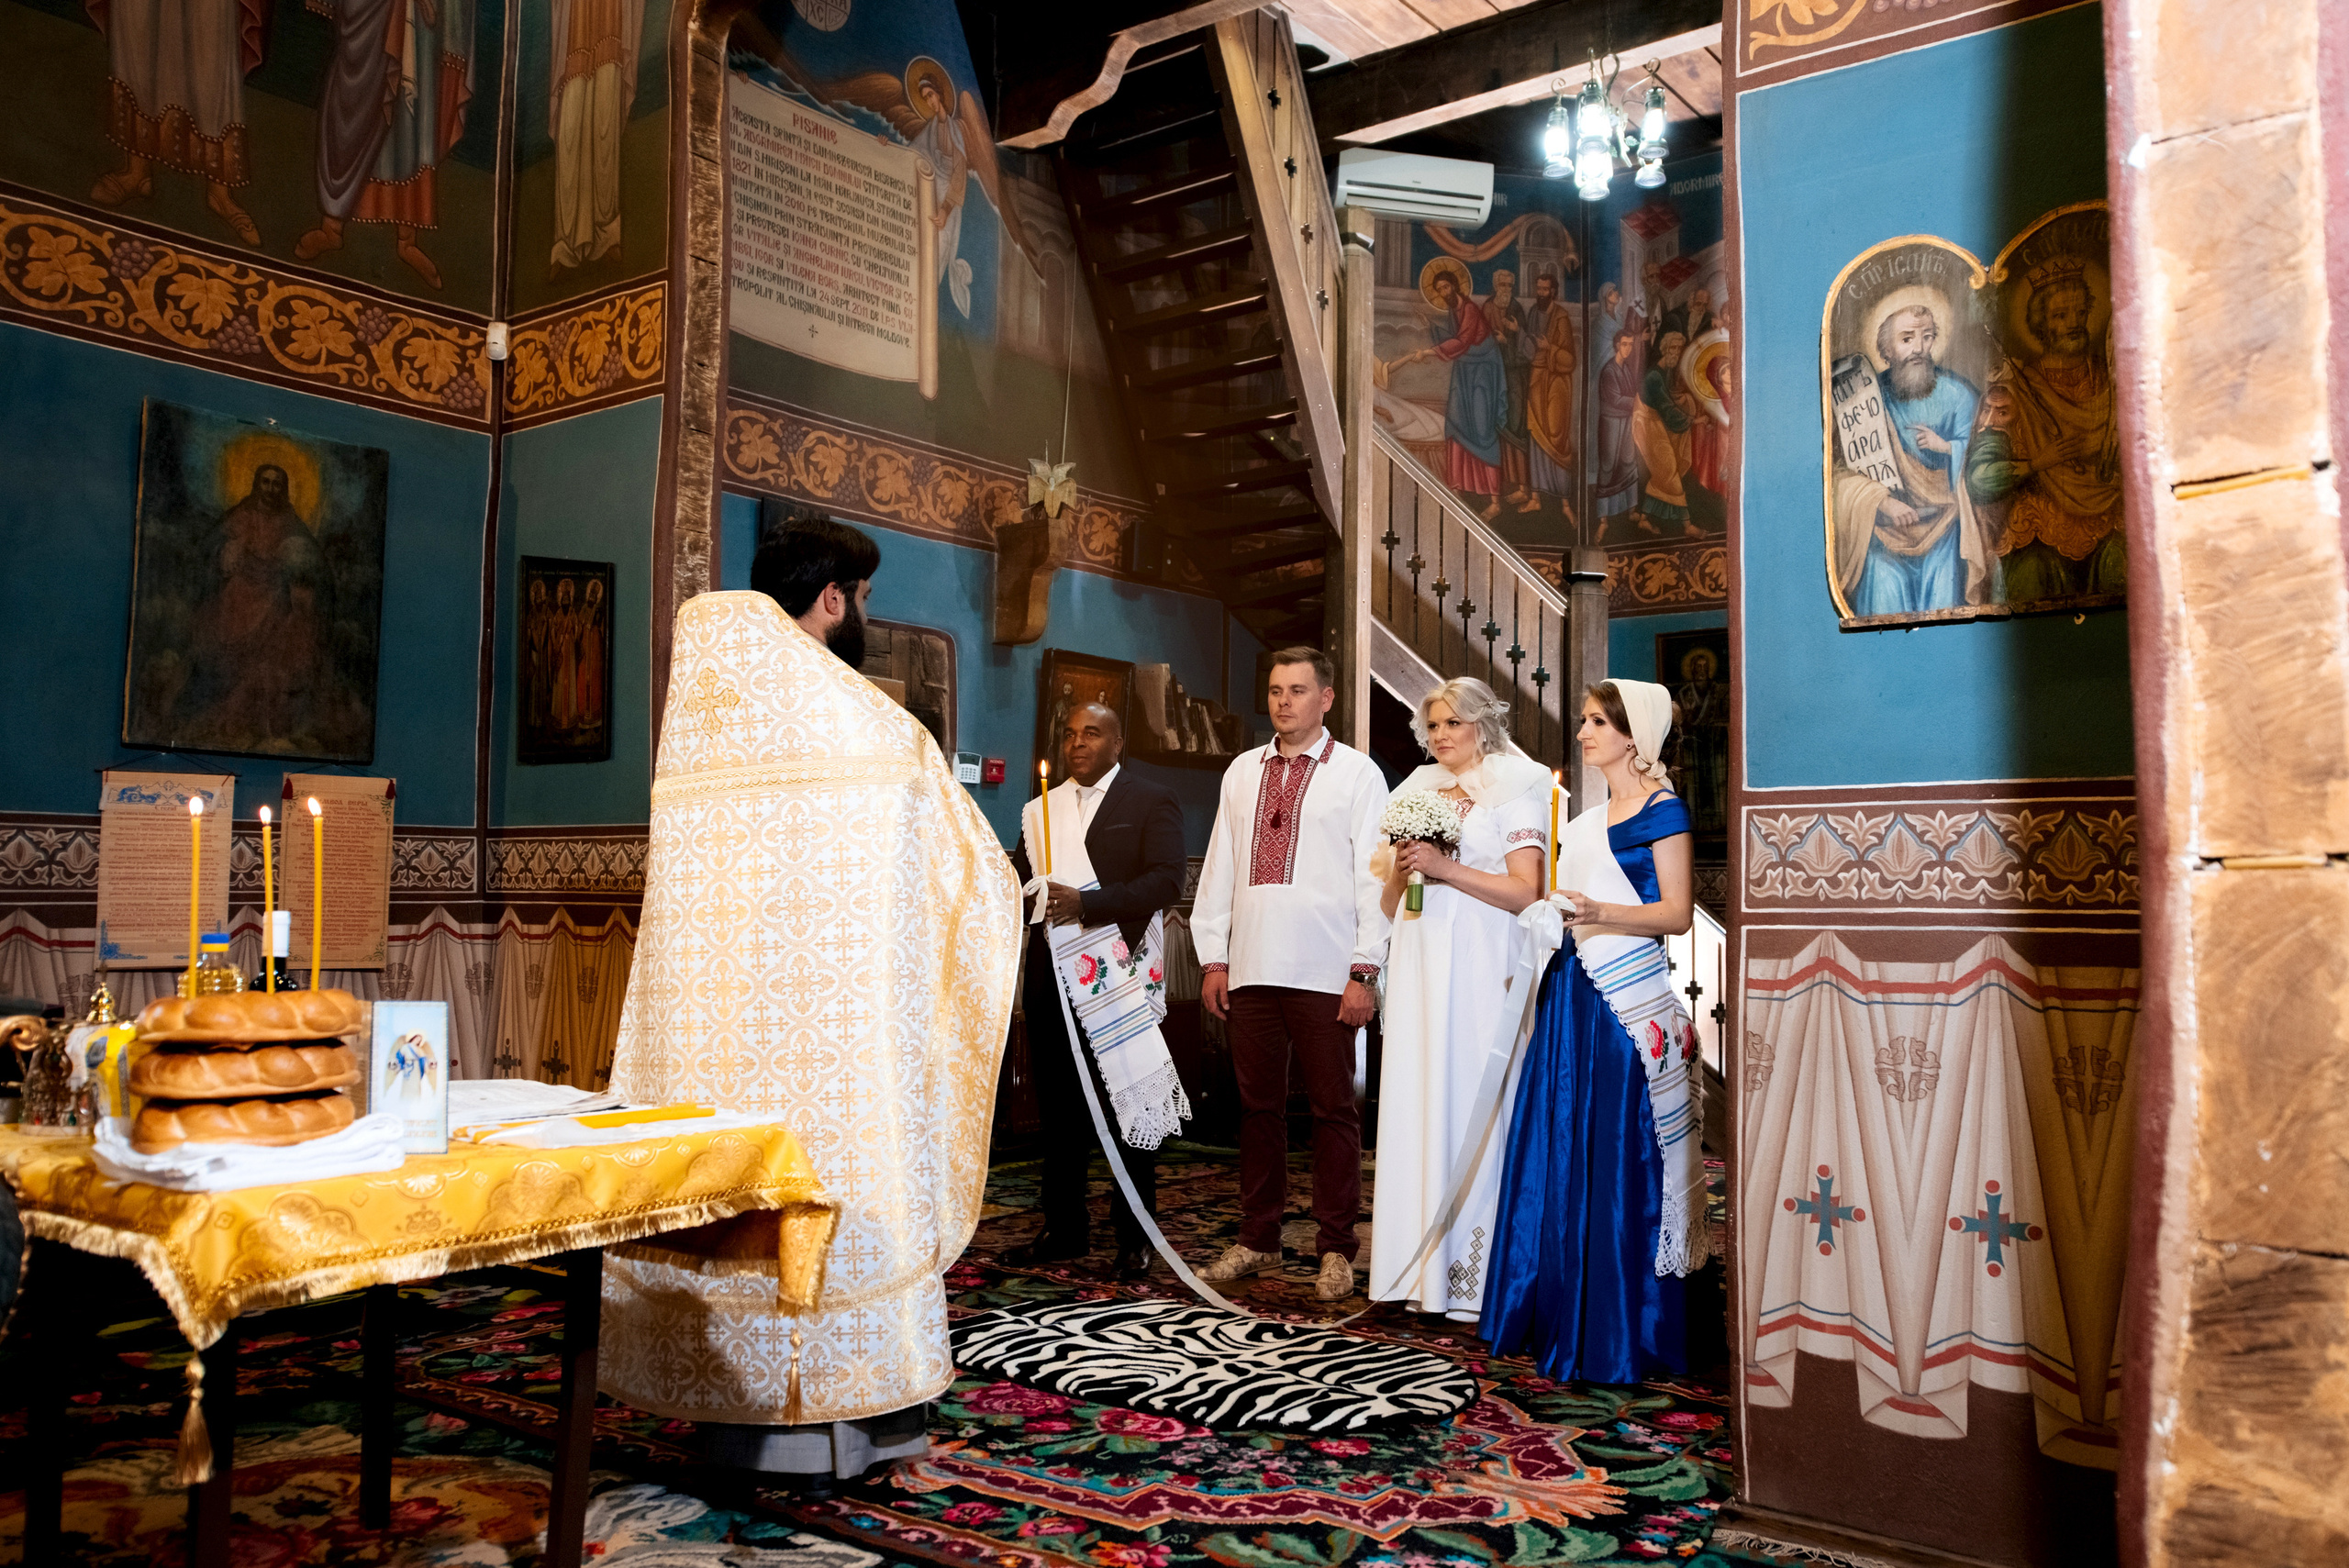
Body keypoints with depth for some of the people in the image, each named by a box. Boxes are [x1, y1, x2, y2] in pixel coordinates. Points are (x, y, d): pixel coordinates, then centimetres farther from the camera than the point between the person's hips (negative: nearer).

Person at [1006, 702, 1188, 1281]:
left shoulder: (1152, 801, -1)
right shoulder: (1043, 807, 17)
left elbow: (1166, 880, -12)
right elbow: (1020, 874, 19)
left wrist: (1086, 903, -22)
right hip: (1051, 973, 6)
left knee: (1126, 1108, 1)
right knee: (1058, 1108, 11)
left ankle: (1135, 1240, 10)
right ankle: (1064, 1230, 23)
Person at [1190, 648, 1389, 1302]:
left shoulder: (1357, 774, 1)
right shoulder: (1242, 771, 14)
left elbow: (1374, 878, -3)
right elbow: (1218, 868, 14)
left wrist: (1364, 971, -8)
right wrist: (1213, 957, 9)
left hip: (1326, 973, -4)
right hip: (1250, 969, 4)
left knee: (1334, 1111, 2)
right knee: (1258, 1106, 10)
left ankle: (1335, 1249, 13)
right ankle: (1257, 1240, 21)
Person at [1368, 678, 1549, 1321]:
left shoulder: (1514, 792, 3)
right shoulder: (1415, 795, 18)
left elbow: (1525, 891, -7)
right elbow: (1388, 905, 20)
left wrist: (1446, 868, -14)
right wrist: (1401, 873, -1)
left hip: (1480, 970, -5)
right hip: (1418, 966, 5)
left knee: (1472, 1107, -6)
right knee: (1418, 1105, 1)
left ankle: (1478, 1276, 1)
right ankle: (1426, 1270, 6)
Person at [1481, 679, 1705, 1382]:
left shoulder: (1662, 809, -4)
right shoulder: (1586, 817, 18)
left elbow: (1677, 913, -10)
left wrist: (1600, 913, -23)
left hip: (1628, 1004, -7)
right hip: (1571, 992, 7)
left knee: (1619, 1163, -5)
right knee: (1559, 1155, 8)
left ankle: (1622, 1337, 5)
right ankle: (1559, 1316, 18)